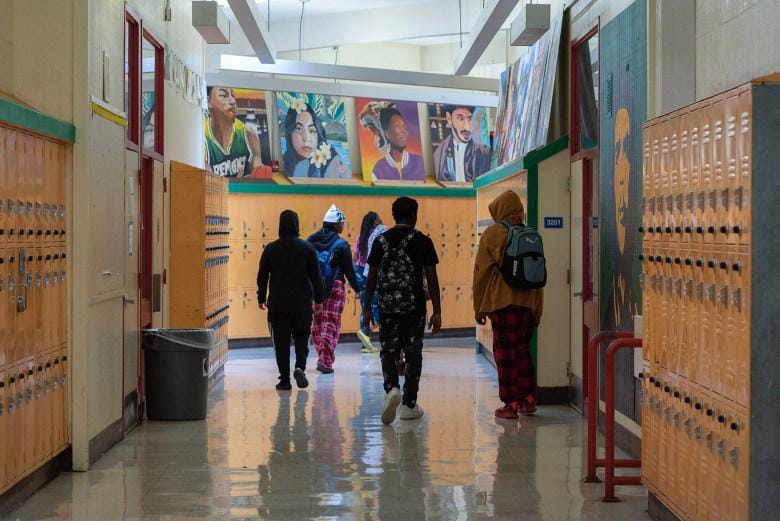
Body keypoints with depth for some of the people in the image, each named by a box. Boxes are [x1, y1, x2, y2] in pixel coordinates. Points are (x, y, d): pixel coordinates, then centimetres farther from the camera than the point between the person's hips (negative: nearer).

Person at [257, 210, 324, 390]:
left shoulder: (271, 249, -1)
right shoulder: (307, 248, -2)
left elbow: (262, 276, 3)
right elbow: (316, 276, 0)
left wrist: (262, 298, 14)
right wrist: (318, 299, 7)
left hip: (278, 303, 0)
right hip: (302, 303, 0)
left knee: (281, 341, 5)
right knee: (302, 337, 13)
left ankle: (284, 379, 4)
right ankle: (300, 367, -11)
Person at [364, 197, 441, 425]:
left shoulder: (380, 241, 3)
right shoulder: (422, 241, -3)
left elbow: (371, 278, 3)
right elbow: (431, 278, -5)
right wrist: (437, 312, -1)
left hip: (387, 307, 1)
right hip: (414, 308, -1)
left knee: (389, 352, 11)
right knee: (413, 354, 9)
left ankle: (391, 389, -16)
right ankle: (409, 404, 12)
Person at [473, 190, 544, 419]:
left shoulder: (492, 233, -4)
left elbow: (481, 271, -3)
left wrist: (479, 308, 4)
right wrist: (537, 311, 20)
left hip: (501, 303, -4)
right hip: (527, 303, 4)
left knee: (505, 352, 1)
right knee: (523, 350, 16)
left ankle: (510, 404, -1)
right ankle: (528, 400, 18)